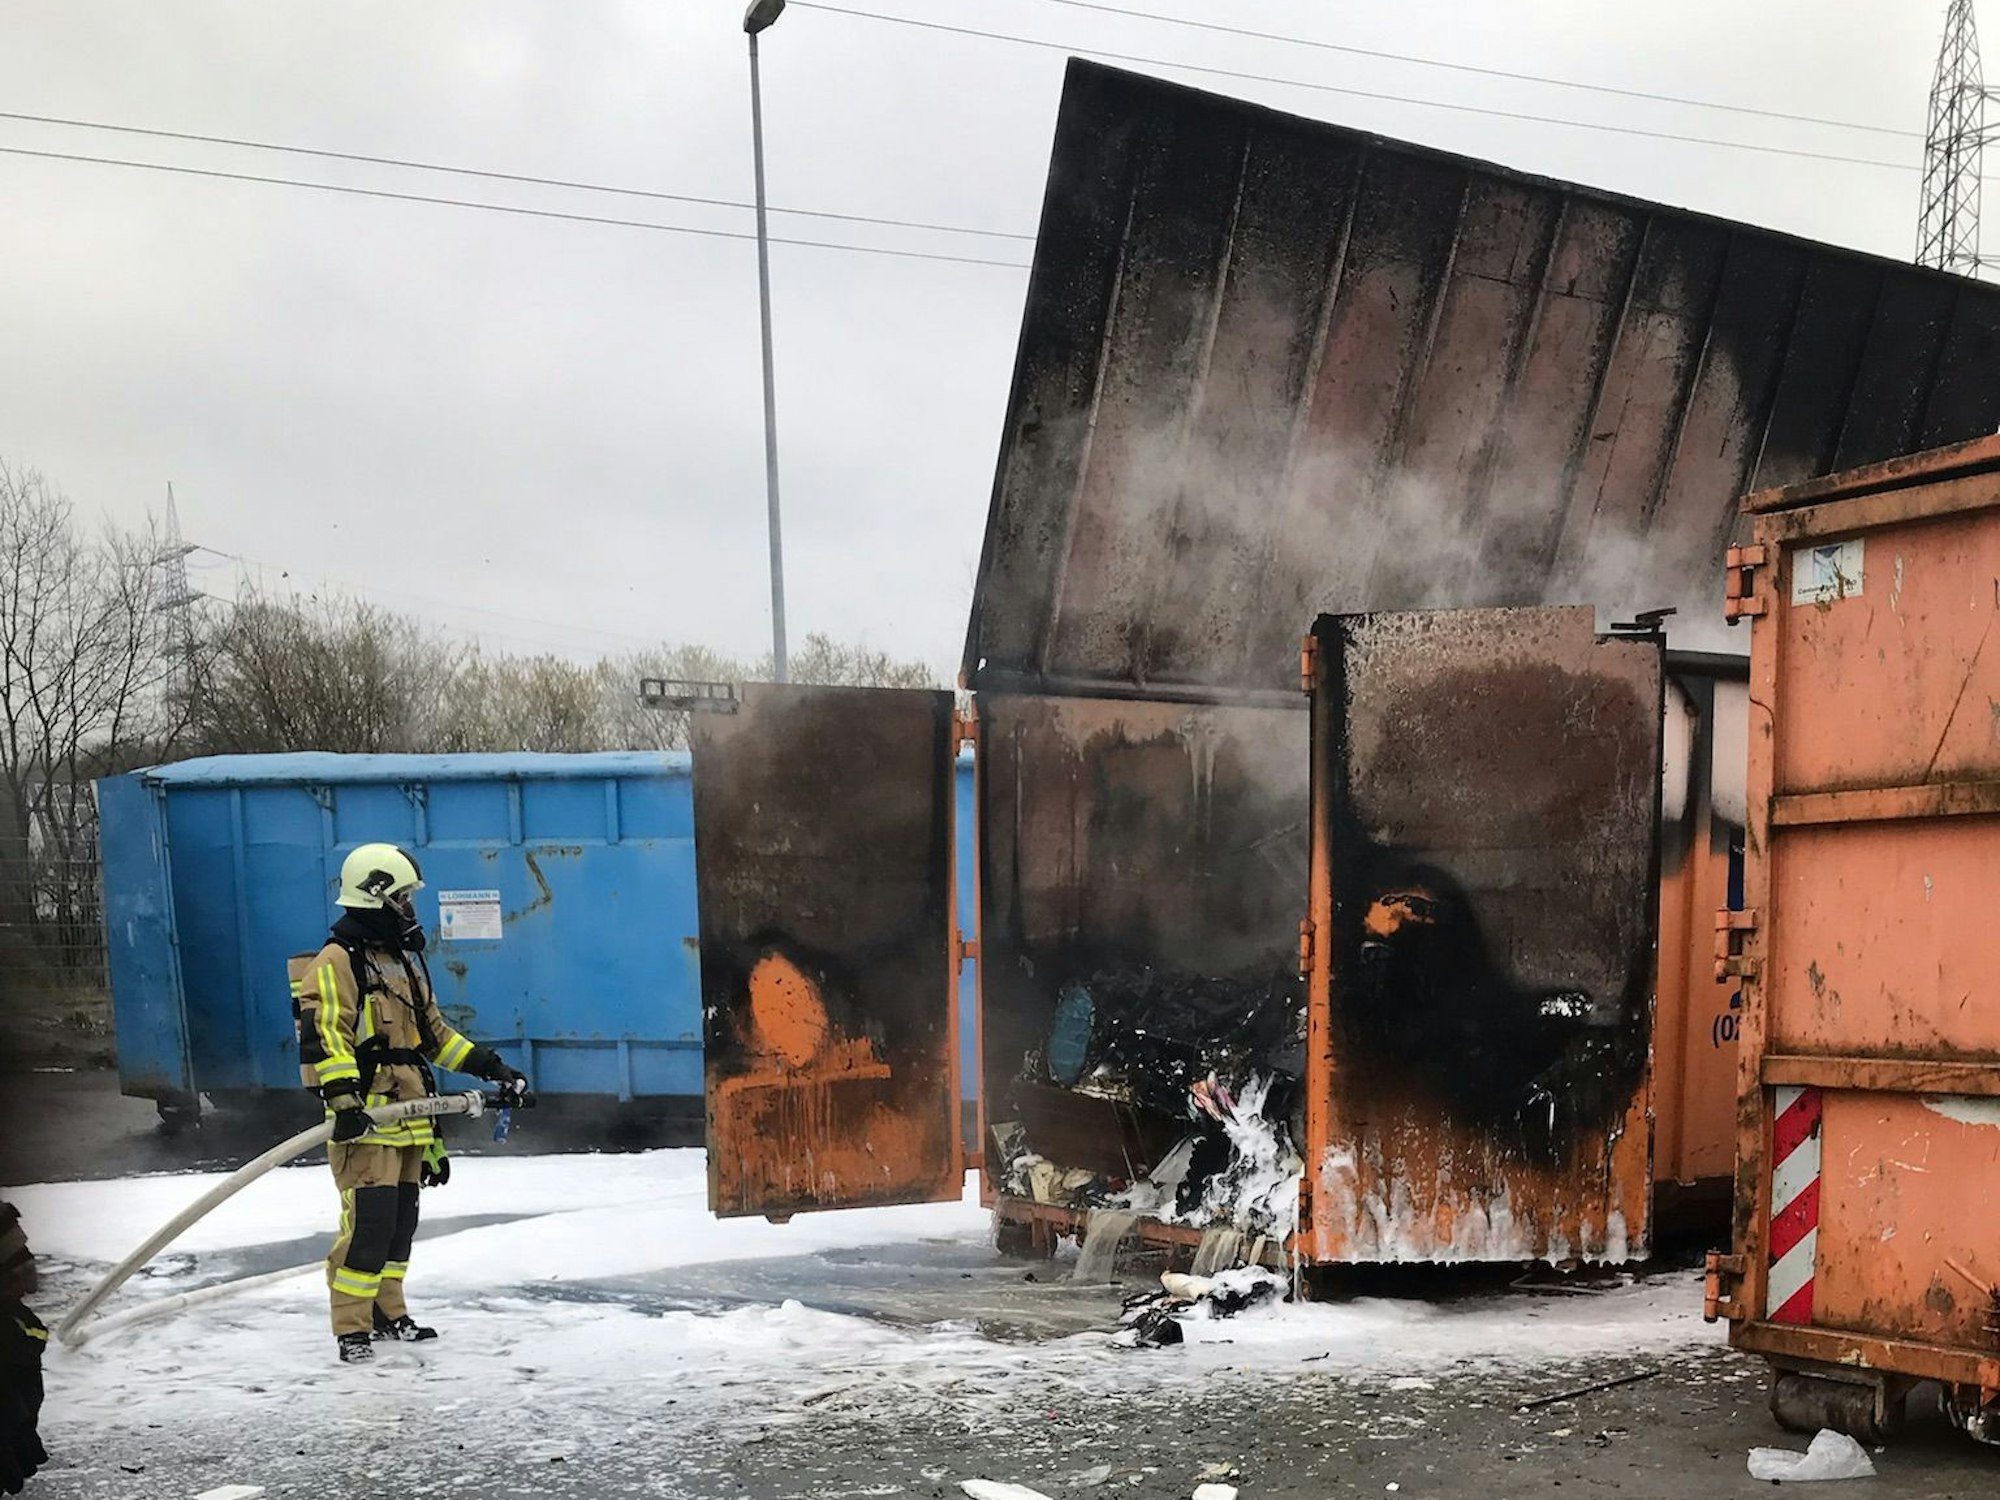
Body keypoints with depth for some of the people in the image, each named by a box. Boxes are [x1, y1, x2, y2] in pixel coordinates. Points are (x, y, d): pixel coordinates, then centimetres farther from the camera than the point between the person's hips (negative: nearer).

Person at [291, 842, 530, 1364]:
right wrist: (343, 1100, -30)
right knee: (369, 1218, -13)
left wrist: (491, 1068, 20)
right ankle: (351, 1328, -7)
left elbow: (434, 1032, 26)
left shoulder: (406, 962, 19)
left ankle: (386, 1312, 25)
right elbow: (323, 1037, -19)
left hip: (408, 1114, 9)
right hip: (364, 1116, -9)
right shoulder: (336, 963, -10)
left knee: (401, 1218, 13)